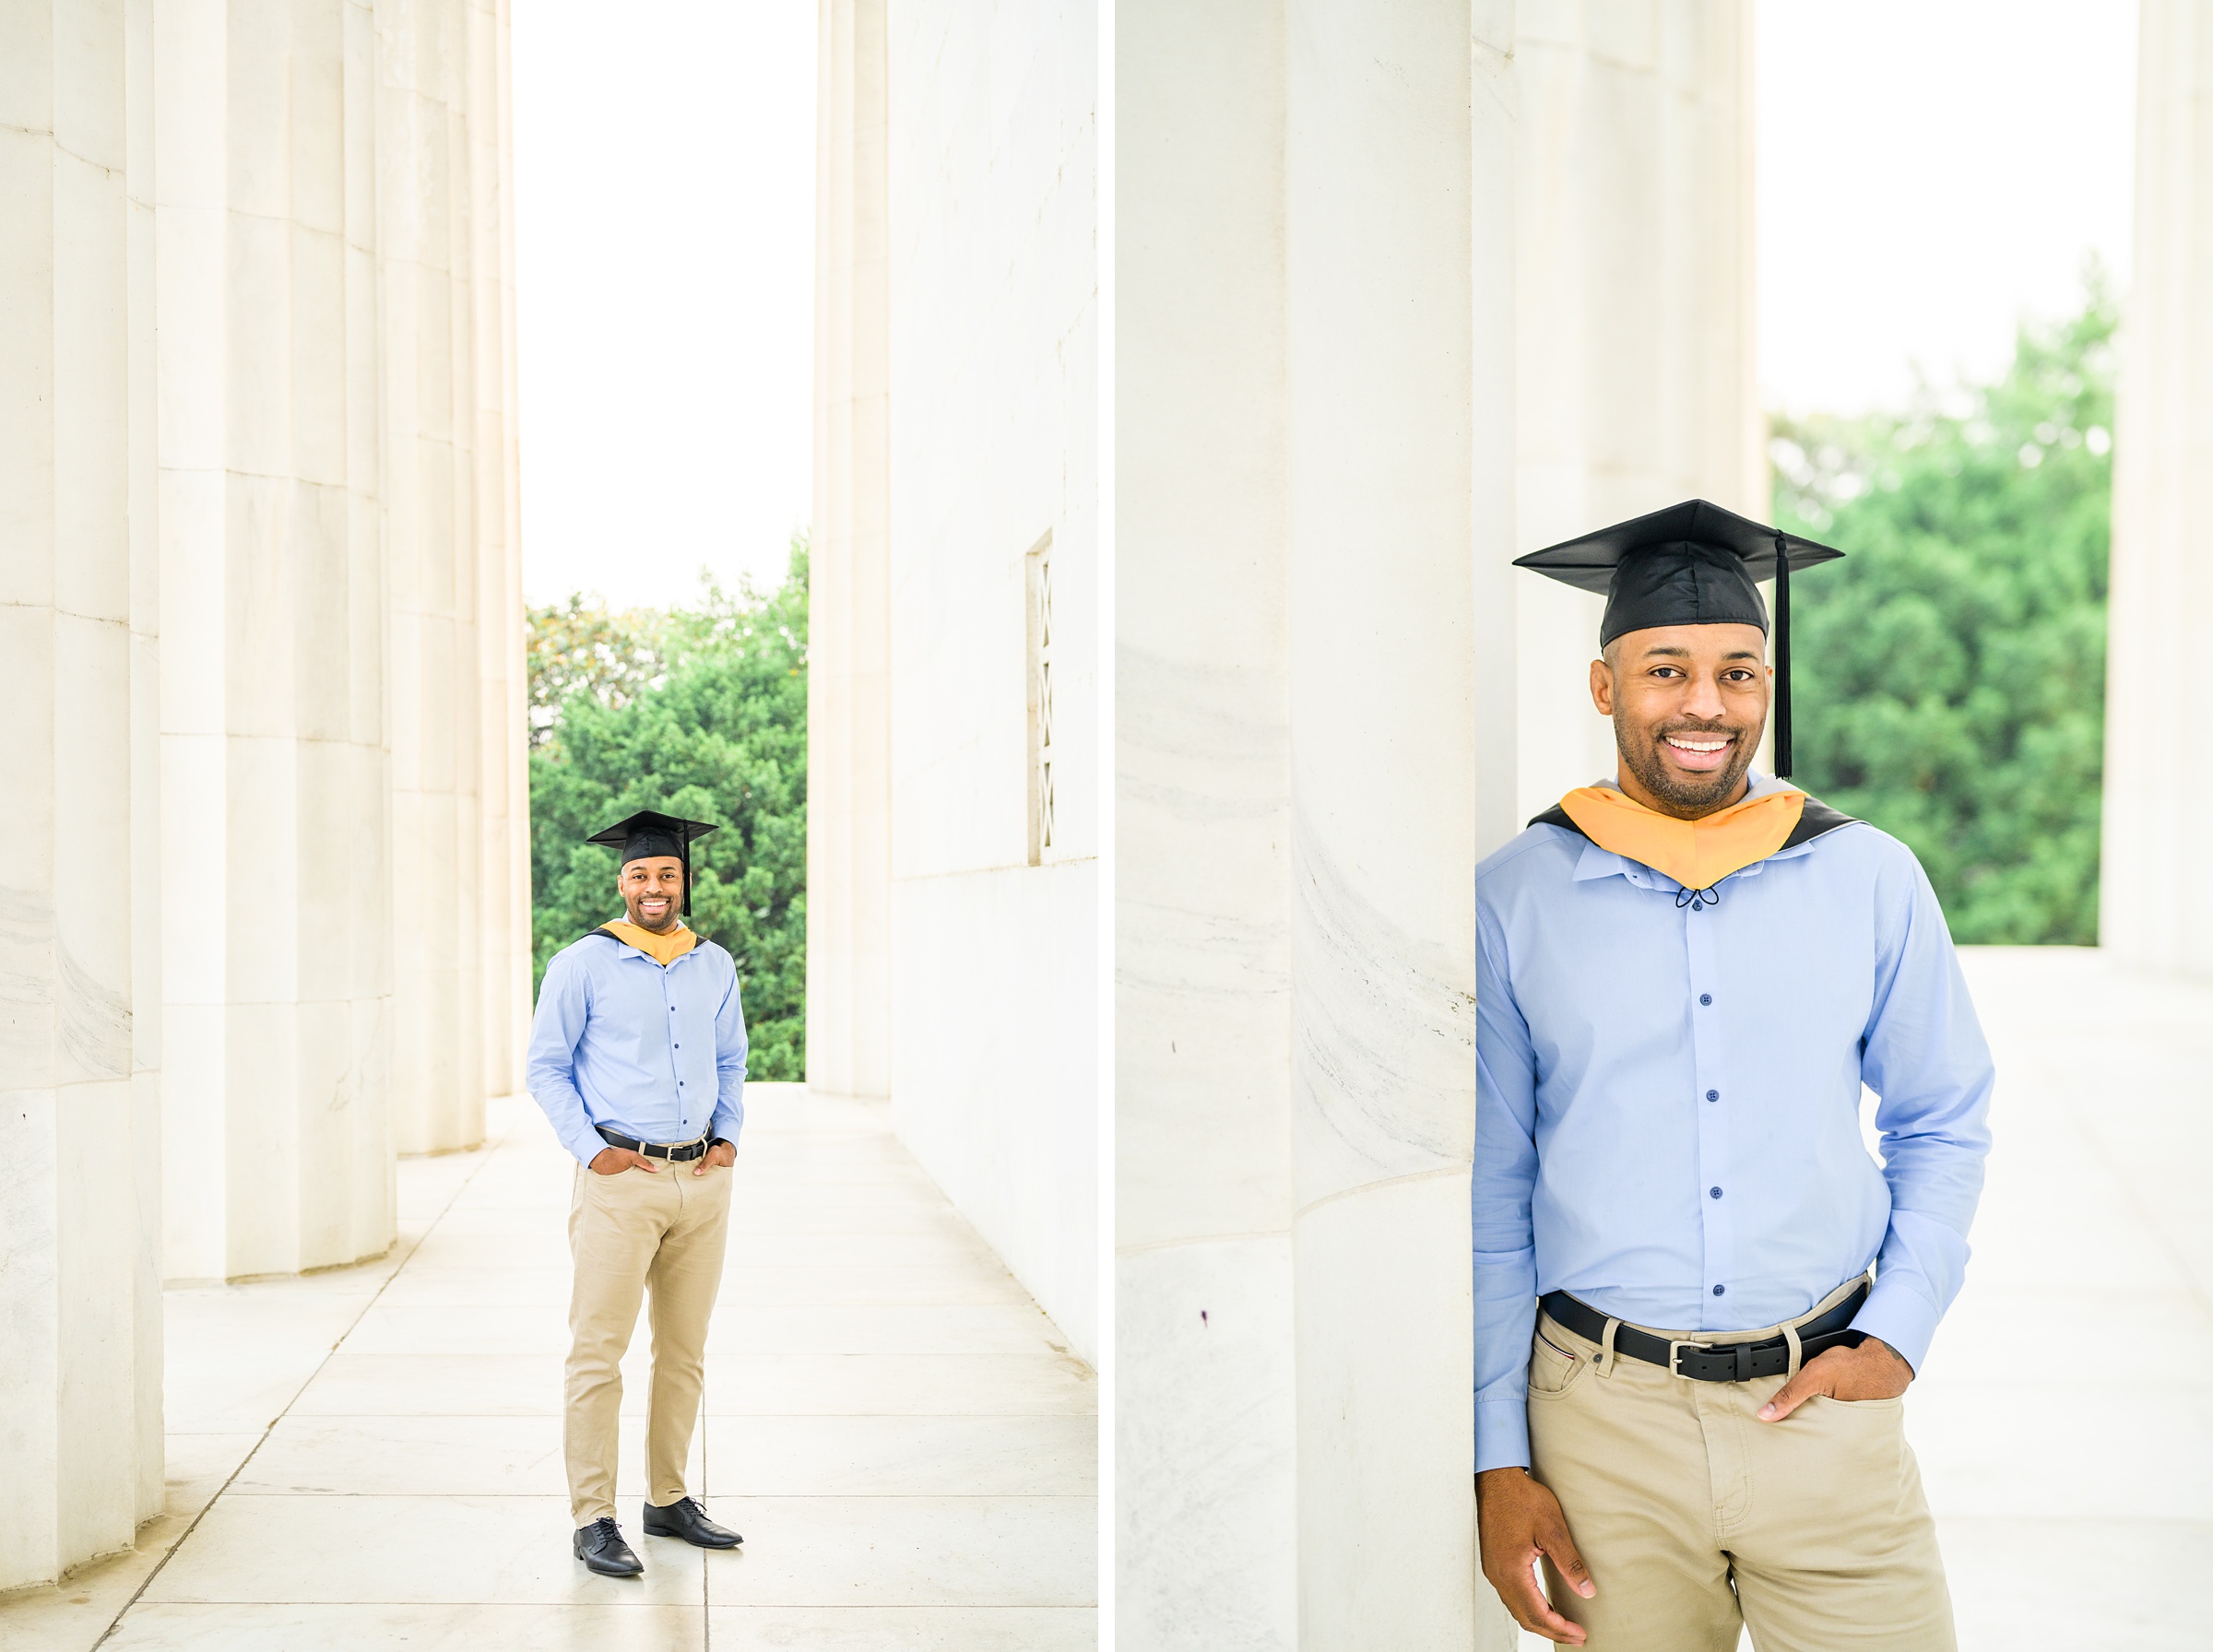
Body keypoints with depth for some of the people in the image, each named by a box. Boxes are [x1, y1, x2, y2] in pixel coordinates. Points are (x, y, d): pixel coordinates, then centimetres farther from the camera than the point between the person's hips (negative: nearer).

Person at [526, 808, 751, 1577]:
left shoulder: (714, 966, 9)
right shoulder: (583, 965, -4)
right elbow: (546, 1067, -1)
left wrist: (730, 1136, 5)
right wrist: (592, 1150, -10)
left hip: (703, 1179, 5)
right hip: (621, 1180, -5)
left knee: (685, 1350, 12)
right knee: (599, 1350, -3)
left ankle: (669, 1500, 24)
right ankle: (593, 1520, 5)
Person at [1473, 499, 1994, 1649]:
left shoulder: (1871, 881, 2)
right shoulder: (1511, 900, -3)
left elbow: (1943, 1125, 12)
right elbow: (1486, 1195, 1)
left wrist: (1897, 1334, -1)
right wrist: (1497, 1460, -1)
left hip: (1825, 1411, 1)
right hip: (1603, 1423, -1)